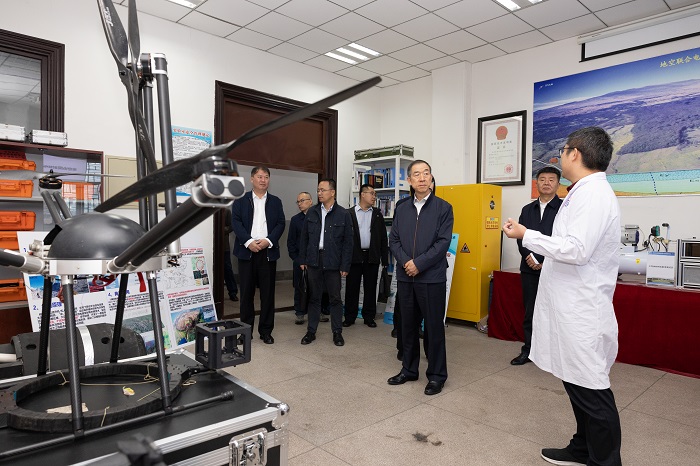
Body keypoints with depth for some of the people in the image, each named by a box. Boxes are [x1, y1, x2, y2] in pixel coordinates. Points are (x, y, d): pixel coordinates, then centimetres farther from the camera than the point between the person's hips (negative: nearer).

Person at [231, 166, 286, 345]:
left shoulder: (275, 201, 12)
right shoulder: (240, 200, 8)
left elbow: (280, 224, 4)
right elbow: (235, 222, -2)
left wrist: (268, 240, -12)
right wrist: (248, 242, -15)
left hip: (268, 251, 1)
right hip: (246, 250, -1)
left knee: (268, 293, 3)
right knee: (246, 292, 5)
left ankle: (266, 330, 12)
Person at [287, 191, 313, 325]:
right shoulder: (295, 220, 7)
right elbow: (291, 241, 8)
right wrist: (295, 258, 0)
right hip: (300, 258, 1)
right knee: (300, 287, 5)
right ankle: (300, 313, 15)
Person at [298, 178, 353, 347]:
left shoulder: (343, 214, -3)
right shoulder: (312, 212, 6)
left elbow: (348, 242, -3)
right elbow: (304, 237, 10)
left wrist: (345, 266, -7)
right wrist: (302, 259, 6)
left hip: (333, 262, -2)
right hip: (314, 260, 3)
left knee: (335, 298, 6)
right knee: (314, 297, 10)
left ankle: (337, 332, 18)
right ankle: (311, 331, 21)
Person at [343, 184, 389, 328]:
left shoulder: (377, 214, 9)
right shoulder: (349, 213, 3)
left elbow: (383, 238, 8)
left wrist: (385, 259, 2)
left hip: (372, 257, 2)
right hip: (354, 256, -1)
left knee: (370, 289, 7)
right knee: (351, 288, 5)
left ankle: (369, 317, 19)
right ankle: (350, 317, 16)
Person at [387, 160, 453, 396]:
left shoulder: (443, 208, -2)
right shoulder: (401, 209, 11)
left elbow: (443, 242, -10)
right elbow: (393, 240, 6)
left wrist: (419, 263, -15)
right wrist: (405, 262, -10)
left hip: (432, 277, -4)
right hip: (405, 277, 4)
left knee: (434, 327, 4)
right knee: (408, 325, 14)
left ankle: (437, 375, 19)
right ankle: (409, 370, 29)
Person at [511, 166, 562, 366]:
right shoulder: (527, 210, 14)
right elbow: (520, 238, 7)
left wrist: (544, 261, -12)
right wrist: (530, 258, -9)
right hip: (529, 269, 5)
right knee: (529, 311, 10)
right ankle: (528, 350, 21)